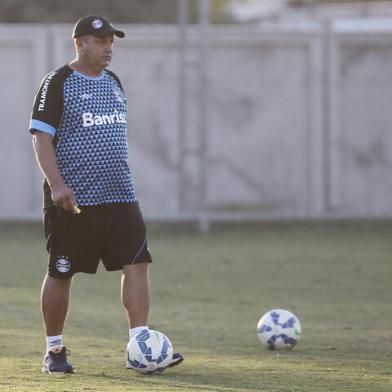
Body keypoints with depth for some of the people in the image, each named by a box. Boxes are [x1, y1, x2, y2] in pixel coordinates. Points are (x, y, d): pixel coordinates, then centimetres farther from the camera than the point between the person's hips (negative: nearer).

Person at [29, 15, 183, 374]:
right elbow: (41, 138, -11)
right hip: (73, 198, -6)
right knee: (61, 274, 2)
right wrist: (56, 184, -21)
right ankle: (54, 350, 15)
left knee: (137, 263, -6)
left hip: (119, 196, 6)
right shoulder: (57, 84, -6)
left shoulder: (113, 82, 15)